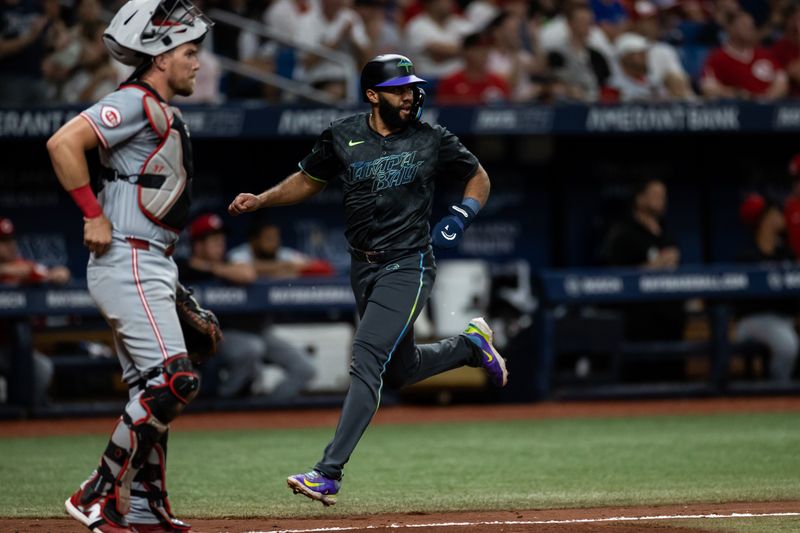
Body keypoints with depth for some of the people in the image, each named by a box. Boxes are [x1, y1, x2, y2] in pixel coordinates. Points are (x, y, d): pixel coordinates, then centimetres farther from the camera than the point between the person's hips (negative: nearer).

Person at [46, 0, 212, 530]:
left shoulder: (161, 111, 18)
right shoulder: (136, 102, -13)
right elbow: (63, 143, -24)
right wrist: (94, 215, -18)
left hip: (150, 268, 10)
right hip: (128, 264, -10)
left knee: (153, 392, 11)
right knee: (174, 382, -16)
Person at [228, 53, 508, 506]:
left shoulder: (433, 141, -5)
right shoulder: (344, 137, 1)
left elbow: (479, 178, 10)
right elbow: (309, 180, 15)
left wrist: (463, 215, -9)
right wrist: (260, 200, 1)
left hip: (408, 267, -5)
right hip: (364, 268, 5)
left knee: (367, 360, -18)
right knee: (400, 371, 16)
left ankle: (329, 473, -23)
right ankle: (471, 345, 47)